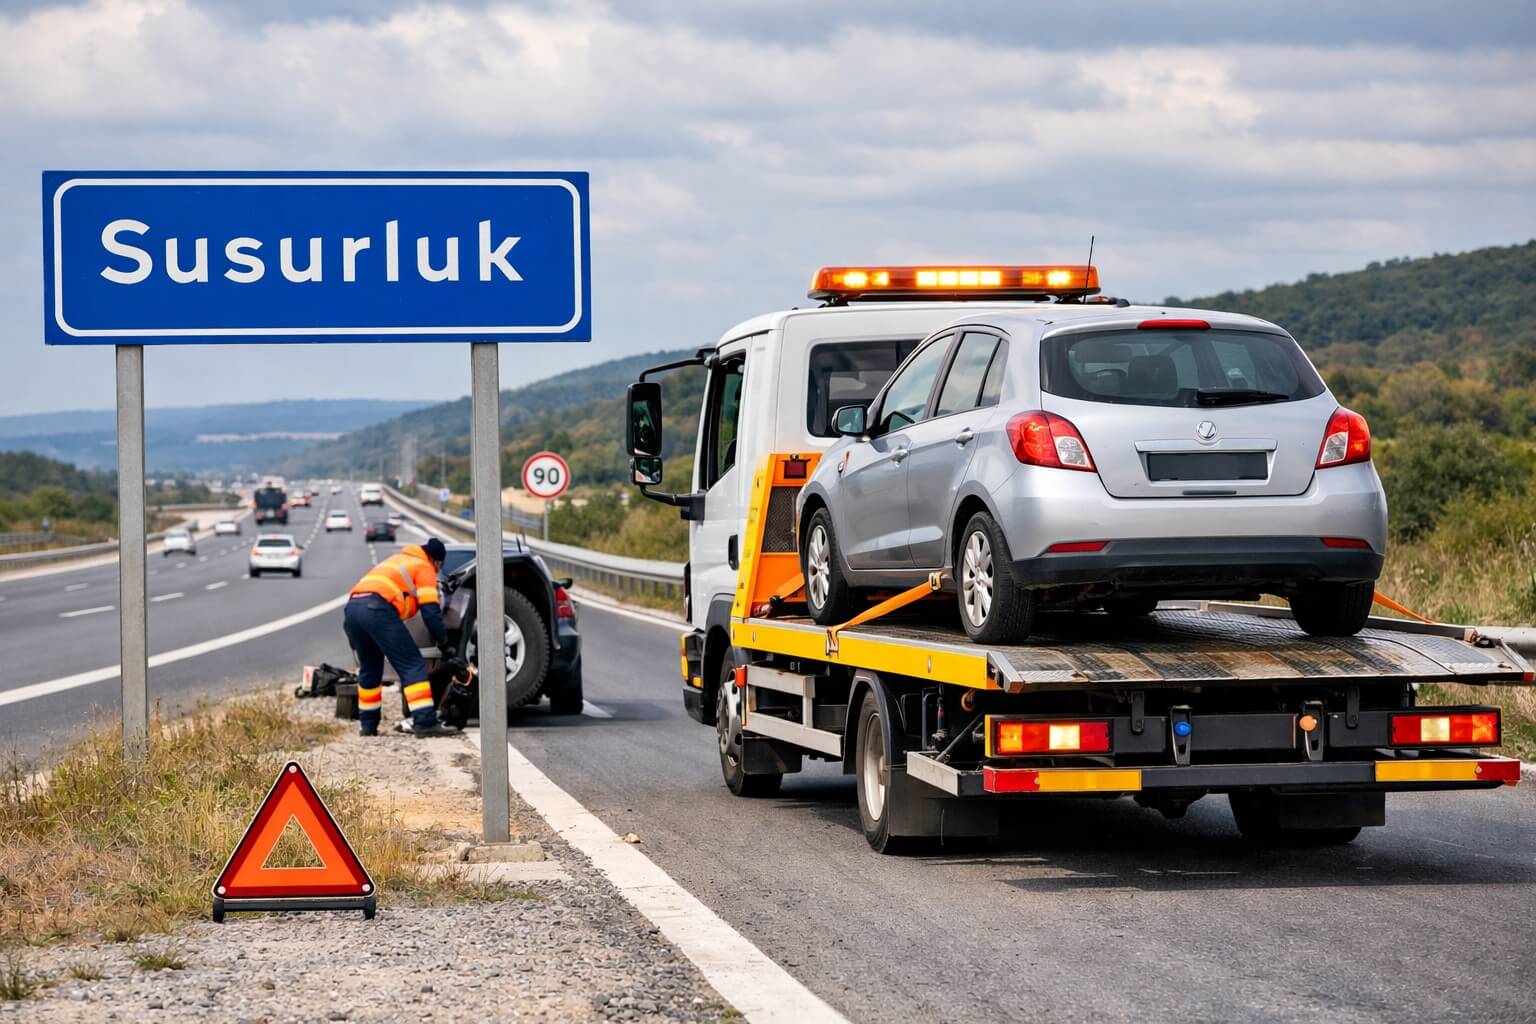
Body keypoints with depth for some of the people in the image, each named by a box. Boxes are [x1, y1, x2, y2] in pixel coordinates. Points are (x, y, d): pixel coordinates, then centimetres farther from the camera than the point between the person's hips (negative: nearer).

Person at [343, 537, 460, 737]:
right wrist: (443, 643, 14)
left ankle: (368, 725, 27)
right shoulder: (424, 568, 11)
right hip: (378, 609, -8)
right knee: (413, 666, -8)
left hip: (352, 607, 8)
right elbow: (430, 611, 3)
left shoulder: (397, 561, 36)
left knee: (369, 669, 23)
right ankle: (425, 722, -19)